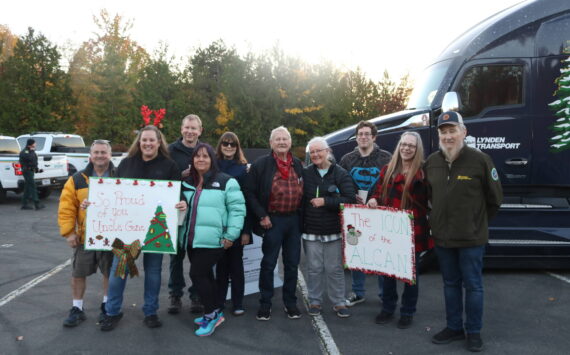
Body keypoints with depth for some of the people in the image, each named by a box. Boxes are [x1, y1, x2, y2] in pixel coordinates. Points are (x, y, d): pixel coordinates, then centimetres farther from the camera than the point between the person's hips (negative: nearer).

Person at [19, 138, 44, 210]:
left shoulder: (30, 151, 19)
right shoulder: (24, 152, -11)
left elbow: (34, 161, 26)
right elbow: (30, 158, -27)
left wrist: (37, 169, 19)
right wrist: (32, 151, -15)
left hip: (31, 171, 10)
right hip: (27, 171, -10)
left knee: (27, 188, 11)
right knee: (33, 187, -14)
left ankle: (24, 205, 16)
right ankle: (37, 204, -18)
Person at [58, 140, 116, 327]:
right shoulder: (77, 179, 0)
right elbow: (66, 208, -1)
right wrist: (68, 232, -7)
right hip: (85, 236, 1)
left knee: (110, 273, 11)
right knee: (78, 273, 8)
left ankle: (107, 305, 30)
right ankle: (77, 309, 24)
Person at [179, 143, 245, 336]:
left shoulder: (226, 182, -6)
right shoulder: (187, 183, 14)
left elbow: (237, 209, -8)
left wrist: (231, 235, -12)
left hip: (212, 240, -7)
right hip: (191, 240, 7)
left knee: (197, 274, -10)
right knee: (205, 275, 14)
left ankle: (211, 314, 9)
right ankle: (216, 312, 30)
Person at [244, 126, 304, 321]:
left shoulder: (298, 165, 10)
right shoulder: (261, 164, -5)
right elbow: (250, 192, -7)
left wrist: (301, 215, 7)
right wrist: (262, 216, -12)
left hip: (294, 219, 5)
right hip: (272, 220, -4)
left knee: (292, 264, 12)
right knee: (268, 264, 4)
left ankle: (290, 303, 26)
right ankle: (265, 304, 17)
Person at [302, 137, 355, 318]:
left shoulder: (341, 174, -3)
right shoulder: (305, 173, 2)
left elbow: (350, 199, -12)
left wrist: (325, 201, -15)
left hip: (334, 231, -1)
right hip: (311, 230, 1)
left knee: (335, 269, 7)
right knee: (314, 268, 9)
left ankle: (339, 302, 21)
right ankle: (315, 301, 24)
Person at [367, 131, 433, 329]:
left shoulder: (423, 172, -6)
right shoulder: (388, 169, 9)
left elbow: (429, 201, -8)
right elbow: (379, 192, 15)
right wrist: (373, 200, -5)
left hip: (412, 230, -4)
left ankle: (407, 312, 26)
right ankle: (387, 309, 31)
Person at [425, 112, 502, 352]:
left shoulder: (480, 160, -12)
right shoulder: (432, 162, 2)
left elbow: (494, 199, -3)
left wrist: (476, 222, 4)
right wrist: (441, 218, 12)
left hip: (471, 238, -4)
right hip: (442, 236, 5)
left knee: (472, 285, 8)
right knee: (450, 284, 16)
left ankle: (474, 332, 24)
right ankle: (454, 327, 31)